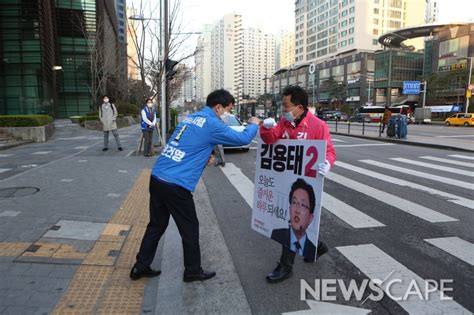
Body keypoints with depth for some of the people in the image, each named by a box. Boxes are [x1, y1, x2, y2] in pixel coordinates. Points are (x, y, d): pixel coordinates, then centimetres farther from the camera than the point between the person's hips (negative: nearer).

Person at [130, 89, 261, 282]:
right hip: (176, 186, -8)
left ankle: (140, 267, 30)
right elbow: (243, 139, -6)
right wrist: (254, 124, 13)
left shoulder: (190, 117, 16)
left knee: (156, 225, 20)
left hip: (157, 178, 8)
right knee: (190, 229, 10)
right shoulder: (211, 124, -9)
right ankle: (193, 272, 26)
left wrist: (203, 159, 15)